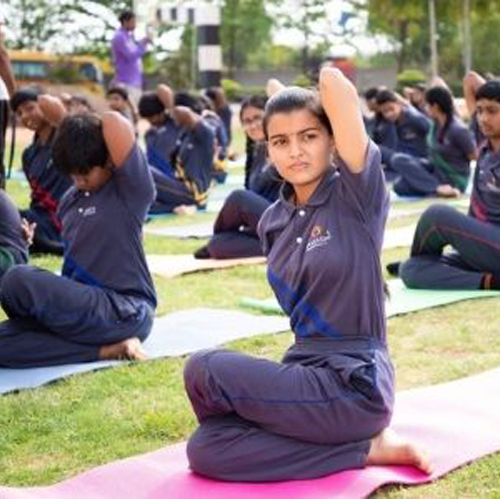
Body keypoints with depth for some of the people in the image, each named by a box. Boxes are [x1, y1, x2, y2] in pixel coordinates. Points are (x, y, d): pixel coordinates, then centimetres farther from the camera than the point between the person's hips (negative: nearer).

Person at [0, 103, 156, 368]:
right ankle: (106, 349, -17)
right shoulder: (71, 200, 15)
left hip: (126, 312, -8)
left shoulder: (130, 190, -8)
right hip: (82, 307, 8)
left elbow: (114, 122, -20)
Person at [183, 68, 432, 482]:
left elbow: (333, 81, -21)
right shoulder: (273, 223, 9)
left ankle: (365, 444, -6)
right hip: (305, 369, 7)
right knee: (204, 452, -12)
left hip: (354, 384, -7)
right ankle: (365, 448, -4)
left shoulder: (356, 196, -11)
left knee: (204, 371, -20)